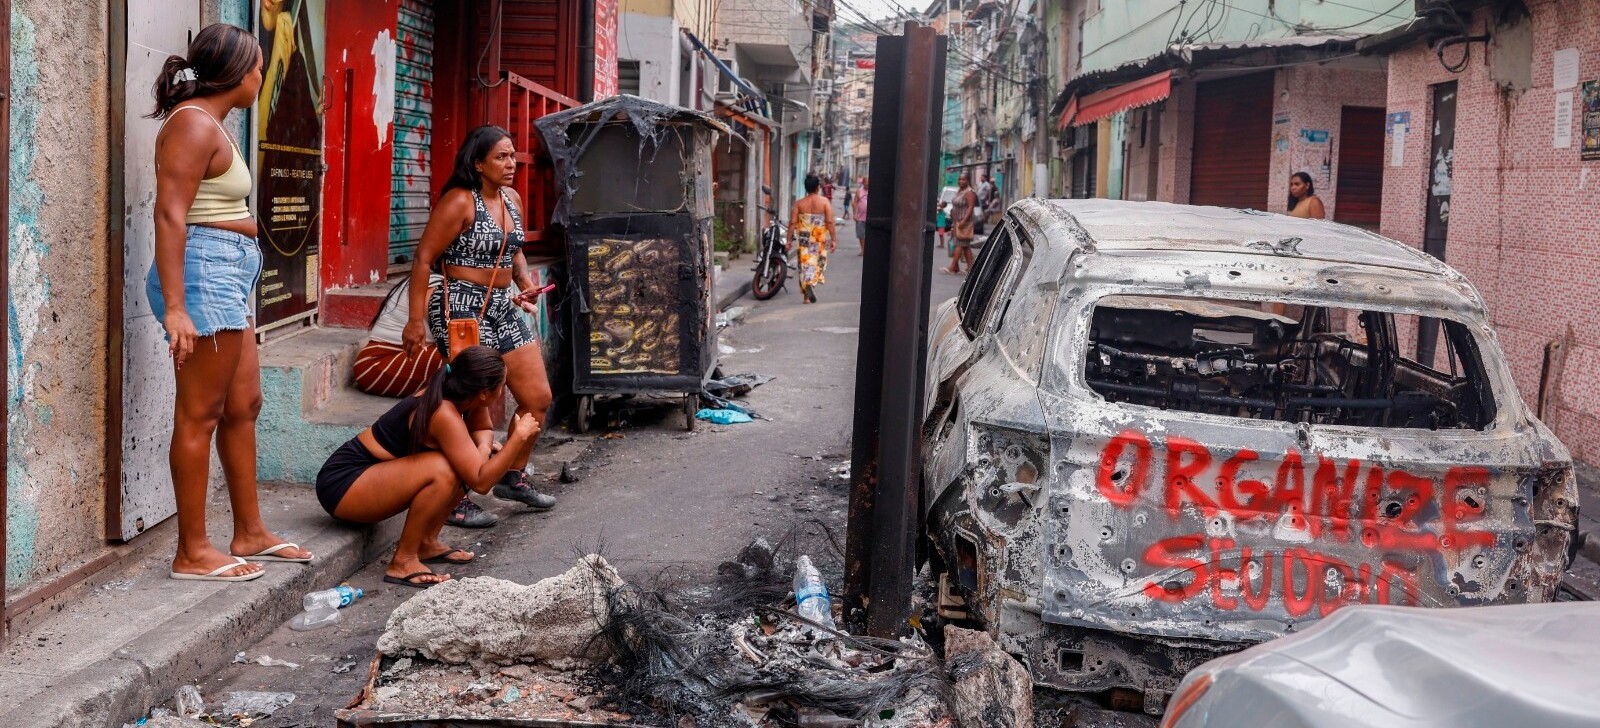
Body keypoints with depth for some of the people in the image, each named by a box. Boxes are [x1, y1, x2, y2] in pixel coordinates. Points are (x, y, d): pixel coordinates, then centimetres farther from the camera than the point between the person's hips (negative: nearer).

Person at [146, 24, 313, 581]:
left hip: (230, 275, 11)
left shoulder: (211, 125, 18)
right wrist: (174, 308, -25)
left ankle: (250, 533, 24)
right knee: (200, 414, -6)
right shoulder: (193, 123, -12)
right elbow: (169, 215, -19)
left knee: (243, 405, 15)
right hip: (205, 269, -11)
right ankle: (193, 553, 0)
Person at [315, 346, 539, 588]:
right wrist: (519, 436, -23)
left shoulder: (446, 393, -1)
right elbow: (480, 482, -26)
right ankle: (403, 562, -17)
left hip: (366, 471, 9)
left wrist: (483, 448, -8)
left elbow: (483, 429, 15)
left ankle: (427, 542, 10)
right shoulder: (444, 415, -26)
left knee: (465, 463, 4)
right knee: (443, 470, -29)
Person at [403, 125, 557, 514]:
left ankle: (512, 478, 27)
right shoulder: (460, 202, -14)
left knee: (538, 398, 10)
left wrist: (526, 283, 5)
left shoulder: (510, 199, 11)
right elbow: (424, 259, -16)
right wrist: (416, 320, -21)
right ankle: (456, 499, 5)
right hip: (463, 308, -9)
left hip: (503, 308, 9)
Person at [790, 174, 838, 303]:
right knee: (817, 263, 10)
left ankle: (806, 295, 9)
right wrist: (834, 239, -7)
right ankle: (811, 283, -18)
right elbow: (830, 222, -10)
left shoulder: (799, 203, 1)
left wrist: (790, 239, 5)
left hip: (804, 238, 1)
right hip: (820, 239, -1)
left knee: (805, 263, 8)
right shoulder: (824, 202, -4)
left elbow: (792, 223, -2)